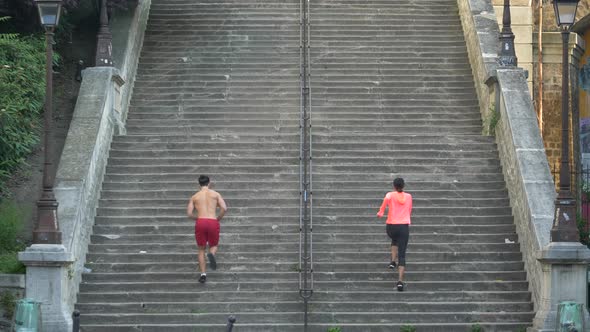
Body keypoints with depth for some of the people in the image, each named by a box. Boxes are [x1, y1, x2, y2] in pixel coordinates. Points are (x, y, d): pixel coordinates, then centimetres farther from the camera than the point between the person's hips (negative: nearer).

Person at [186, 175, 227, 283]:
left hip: (200, 223, 1)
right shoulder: (216, 194, 11)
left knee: (201, 250, 16)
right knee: (214, 246, 21)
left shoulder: (194, 197, 13)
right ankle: (211, 254, -18)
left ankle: (203, 274, 1)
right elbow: (224, 208, -3)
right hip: (213, 223, -1)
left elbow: (189, 214, 5)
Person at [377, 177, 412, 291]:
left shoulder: (390, 195, 1)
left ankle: (393, 262, 21)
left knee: (394, 240, 38)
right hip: (404, 226, 0)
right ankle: (400, 281, -15)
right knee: (402, 255, -1)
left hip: (391, 226, 0)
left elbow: (386, 199, -21)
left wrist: (380, 212, -12)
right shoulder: (408, 196, 9)